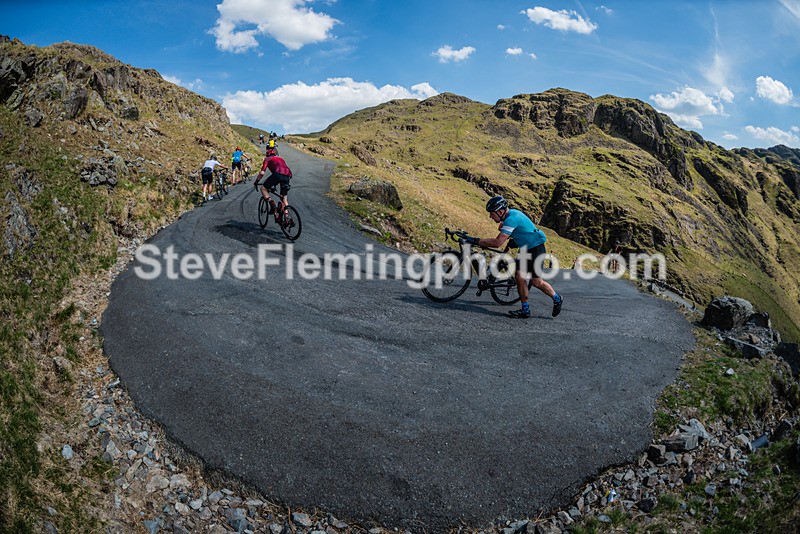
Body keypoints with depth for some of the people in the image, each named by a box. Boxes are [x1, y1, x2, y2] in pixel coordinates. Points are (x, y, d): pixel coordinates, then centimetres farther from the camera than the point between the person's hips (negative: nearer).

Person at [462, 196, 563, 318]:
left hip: (536, 249, -9)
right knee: (519, 277, 2)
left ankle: (557, 299, 22)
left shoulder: (511, 219, -26)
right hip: (526, 249, 9)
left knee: (536, 282, -2)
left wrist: (476, 241, -28)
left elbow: (497, 243, -33)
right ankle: (525, 310, 7)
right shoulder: (510, 214, 4)